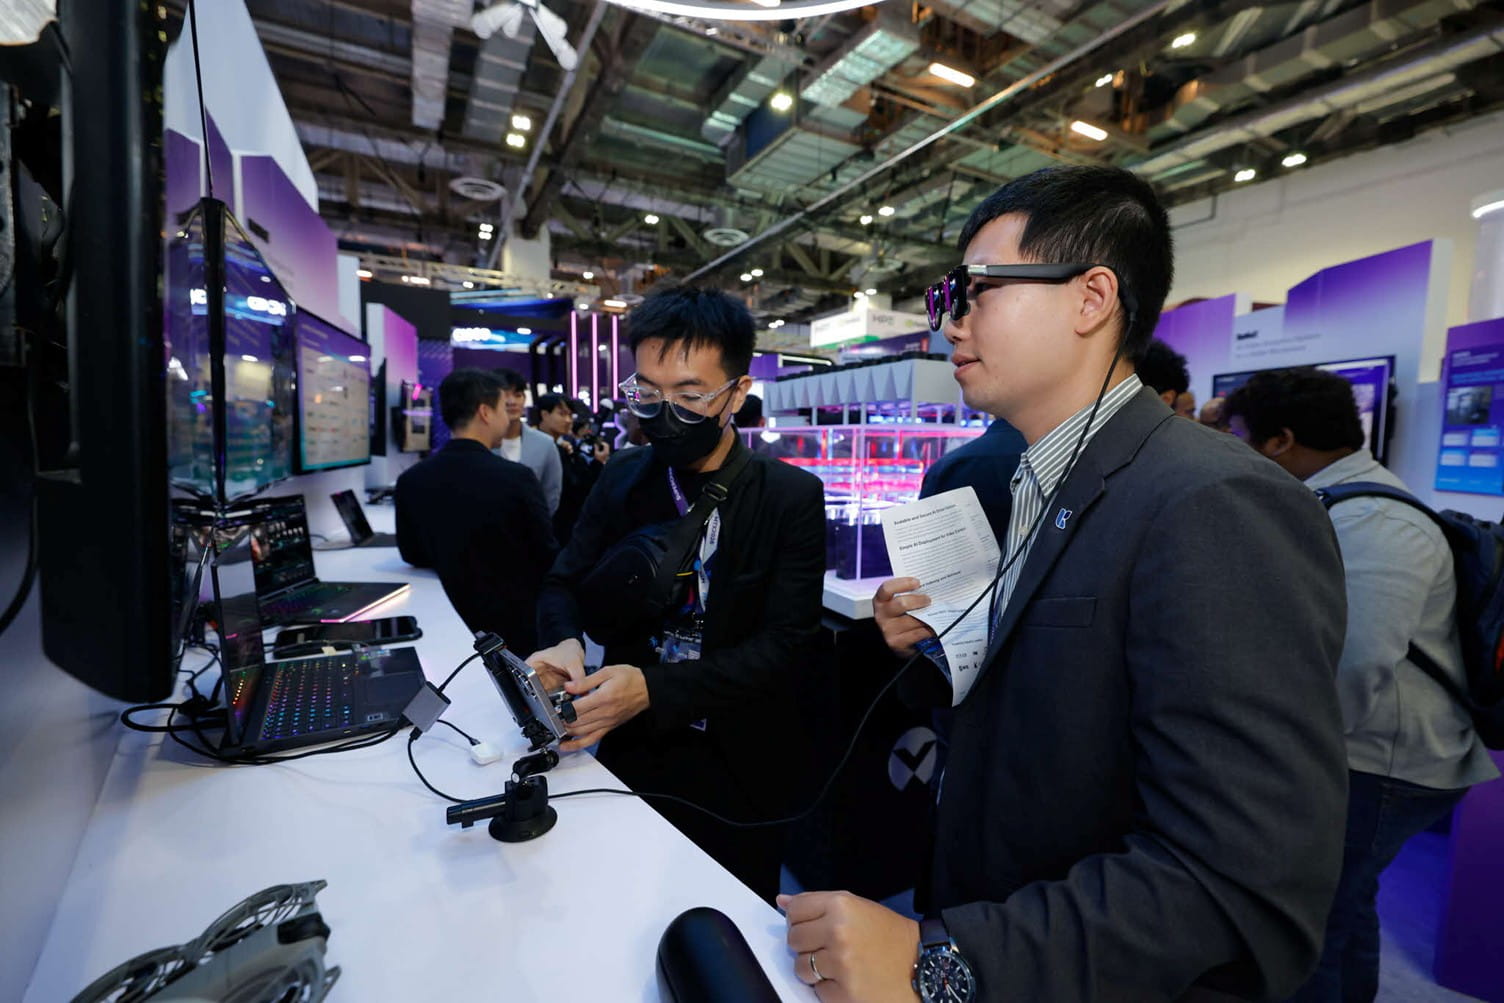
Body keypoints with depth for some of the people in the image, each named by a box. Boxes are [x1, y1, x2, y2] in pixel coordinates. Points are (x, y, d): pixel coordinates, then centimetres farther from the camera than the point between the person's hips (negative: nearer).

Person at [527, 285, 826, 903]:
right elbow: (564, 584, 3)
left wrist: (654, 688, -29)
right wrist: (564, 641, -20)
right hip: (633, 753, 3)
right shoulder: (622, 479, -2)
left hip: (739, 767, -2)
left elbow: (784, 645, -18)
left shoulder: (792, 497, -14)